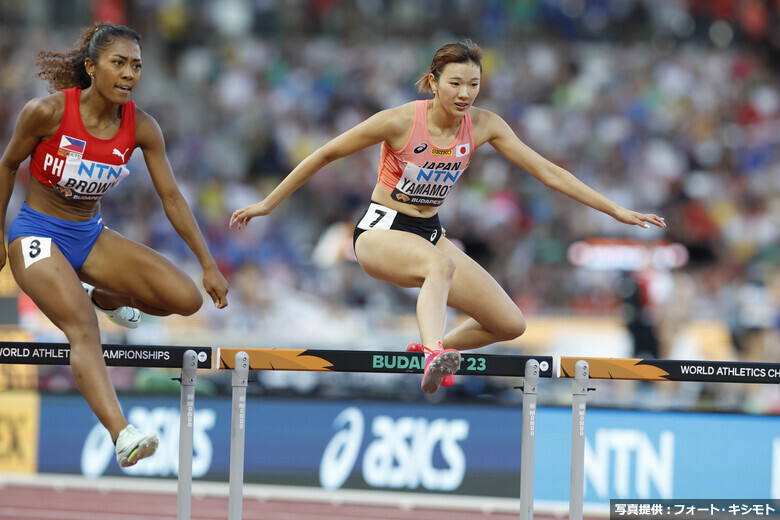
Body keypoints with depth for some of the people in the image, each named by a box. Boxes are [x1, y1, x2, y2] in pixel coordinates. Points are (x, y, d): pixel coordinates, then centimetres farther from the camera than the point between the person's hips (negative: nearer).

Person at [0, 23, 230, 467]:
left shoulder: (141, 127, -7)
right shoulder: (47, 112, -18)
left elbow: (172, 198, -3)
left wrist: (209, 265, -7)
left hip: (91, 236, 5)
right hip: (38, 234, -5)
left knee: (187, 298, -8)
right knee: (84, 329, -29)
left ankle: (104, 297, 23)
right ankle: (122, 434, -47)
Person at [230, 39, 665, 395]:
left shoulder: (483, 125, -6)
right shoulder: (400, 122, -18)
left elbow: (547, 171, -4)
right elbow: (327, 155, -8)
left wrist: (615, 210, -7)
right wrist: (268, 204, -3)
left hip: (430, 233, 6)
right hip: (381, 232, -6)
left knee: (511, 324, -1)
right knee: (441, 265, -40)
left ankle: (434, 350, 23)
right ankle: (434, 354, -61)